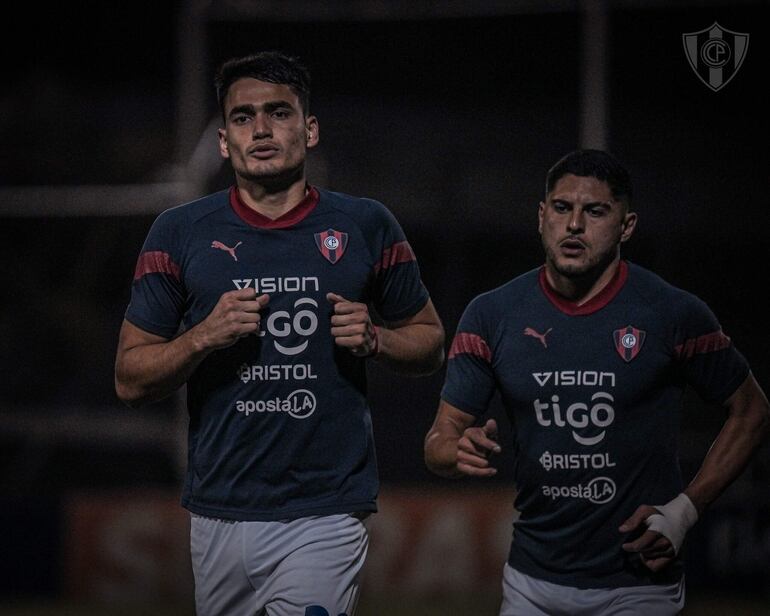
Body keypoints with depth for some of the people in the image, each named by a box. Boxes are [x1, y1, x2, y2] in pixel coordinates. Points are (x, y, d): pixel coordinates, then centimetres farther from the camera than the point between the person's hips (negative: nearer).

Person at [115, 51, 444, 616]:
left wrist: (373, 339, -6)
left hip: (325, 517, -2)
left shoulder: (366, 226, 5)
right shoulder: (181, 234, 4)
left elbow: (430, 345, 15)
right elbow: (131, 381, 5)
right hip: (219, 516, 2)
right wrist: (204, 336, -12)